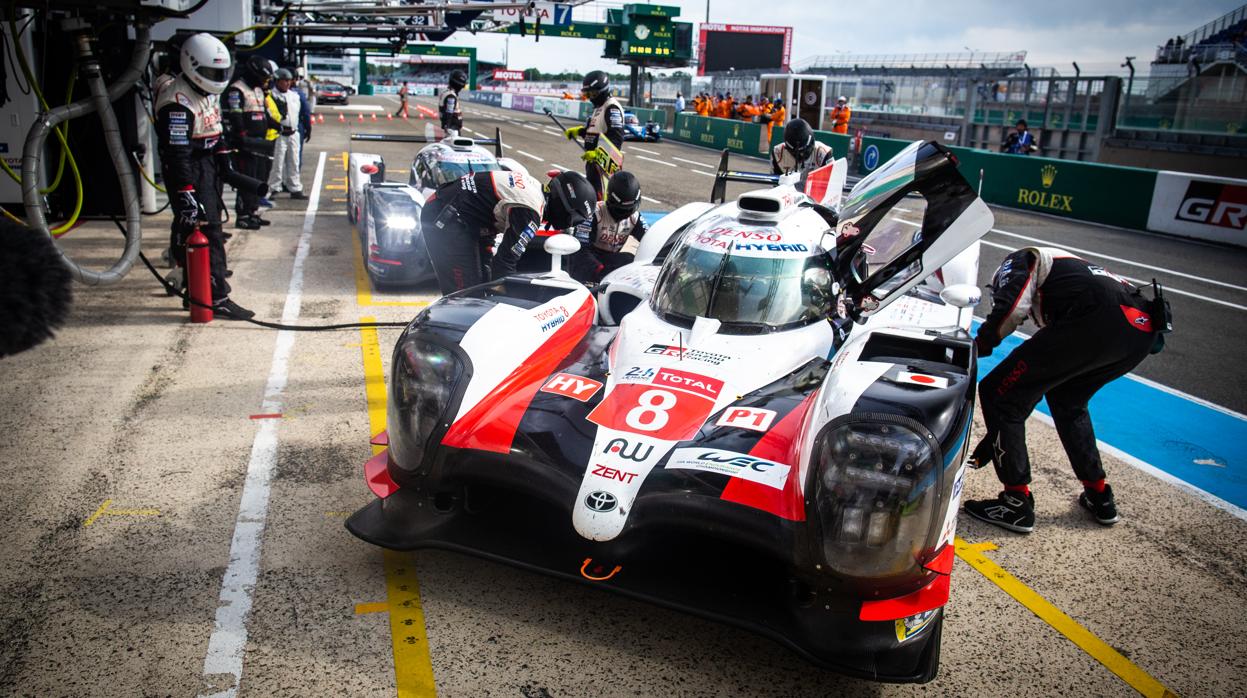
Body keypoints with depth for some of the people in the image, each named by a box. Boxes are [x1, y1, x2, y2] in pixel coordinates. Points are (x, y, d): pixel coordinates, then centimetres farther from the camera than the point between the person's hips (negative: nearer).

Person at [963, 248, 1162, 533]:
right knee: (1066, 401, 32)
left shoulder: (1018, 261, 20)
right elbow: (1041, 376, 40)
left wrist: (979, 345, 7)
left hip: (1098, 322, -9)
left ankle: (1017, 504, 7)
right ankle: (1099, 498, 35)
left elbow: (1012, 307, -8)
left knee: (998, 394, 2)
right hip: (1143, 330, 9)